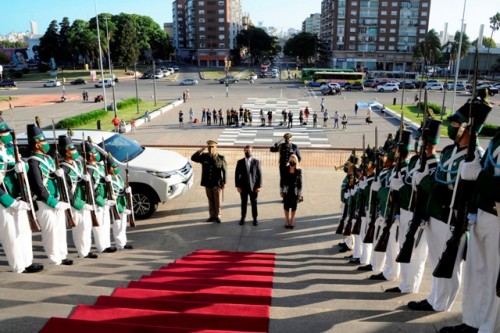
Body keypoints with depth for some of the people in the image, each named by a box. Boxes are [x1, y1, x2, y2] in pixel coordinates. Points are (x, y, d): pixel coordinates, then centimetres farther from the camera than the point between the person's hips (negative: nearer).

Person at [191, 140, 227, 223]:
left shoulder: (221, 158, -5)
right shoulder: (204, 156, 2)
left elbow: (224, 171, -3)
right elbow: (193, 158, -5)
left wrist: (224, 182, -6)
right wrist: (201, 150, -12)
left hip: (217, 184, -2)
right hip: (207, 183, 3)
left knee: (217, 201, 5)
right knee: (210, 200, 12)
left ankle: (217, 216, 20)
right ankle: (212, 216, 24)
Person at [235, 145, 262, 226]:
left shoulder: (256, 162, 0)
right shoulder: (240, 162, 2)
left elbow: (259, 174, -1)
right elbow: (237, 174, 2)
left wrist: (259, 186, -6)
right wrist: (237, 186, -4)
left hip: (253, 187, 0)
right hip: (243, 187, 1)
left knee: (254, 203, 7)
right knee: (243, 203, 9)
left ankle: (255, 218, 18)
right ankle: (243, 218, 20)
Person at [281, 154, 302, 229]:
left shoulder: (299, 170, -8)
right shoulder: (286, 169, -7)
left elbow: (300, 182, -3)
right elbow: (283, 180, 0)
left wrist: (300, 193, -2)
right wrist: (281, 191, 2)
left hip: (295, 191, 0)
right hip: (287, 191, 1)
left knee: (294, 206, 11)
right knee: (286, 206, 9)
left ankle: (292, 221, 29)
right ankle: (287, 221, 27)